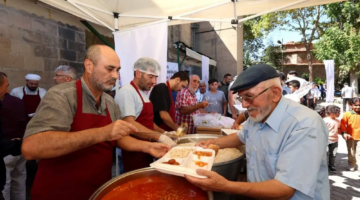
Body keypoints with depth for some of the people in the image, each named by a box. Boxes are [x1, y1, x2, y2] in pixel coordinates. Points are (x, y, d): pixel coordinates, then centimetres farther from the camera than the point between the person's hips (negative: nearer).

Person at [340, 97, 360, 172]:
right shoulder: (347, 114, -8)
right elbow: (342, 124, -8)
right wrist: (344, 133, -16)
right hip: (350, 137, -1)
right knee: (351, 152, 13)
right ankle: (351, 165, 30)